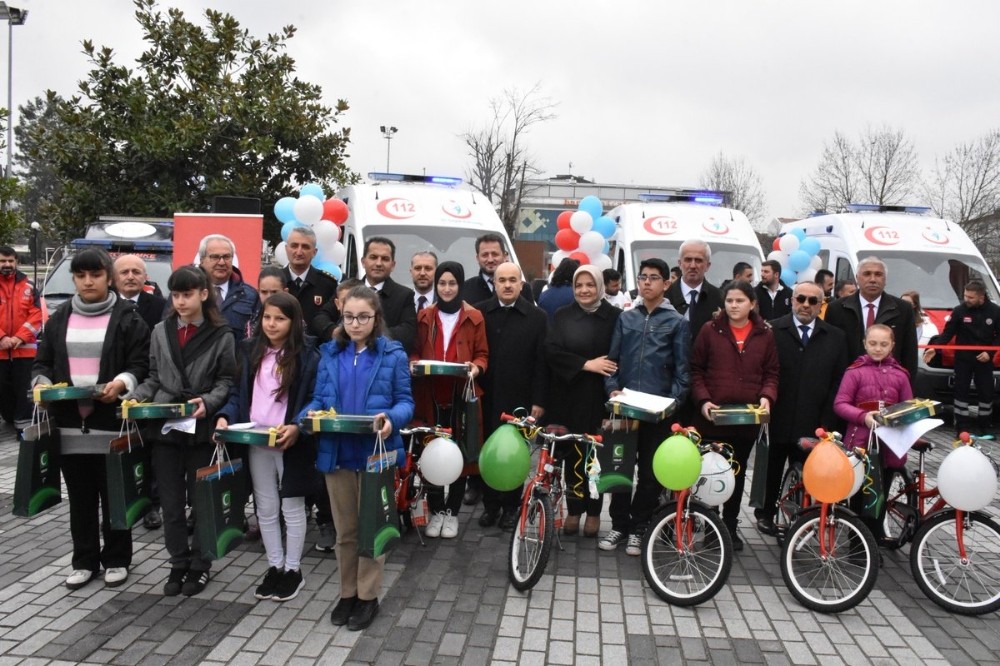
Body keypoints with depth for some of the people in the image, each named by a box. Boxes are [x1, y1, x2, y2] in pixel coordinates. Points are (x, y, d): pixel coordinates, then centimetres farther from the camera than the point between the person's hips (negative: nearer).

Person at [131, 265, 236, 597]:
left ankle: (200, 564, 23)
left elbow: (226, 381, -2)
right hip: (164, 424, 3)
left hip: (202, 426, -3)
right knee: (171, 499, 10)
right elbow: (154, 377, 11)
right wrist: (136, 398, -6)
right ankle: (178, 563, 25)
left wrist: (208, 402, -19)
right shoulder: (161, 331, 8)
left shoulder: (222, 335, -3)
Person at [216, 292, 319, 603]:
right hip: (256, 443, 5)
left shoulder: (307, 354, -10)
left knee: (292, 508, 9)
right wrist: (225, 417, -9)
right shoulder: (251, 350, 5)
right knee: (265, 509, 15)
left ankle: (293, 569, 24)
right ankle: (275, 566, 31)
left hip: (291, 443, -5)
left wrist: (297, 428, -25)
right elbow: (239, 393, 8)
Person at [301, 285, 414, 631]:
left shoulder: (393, 354, -4)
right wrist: (310, 414, -15)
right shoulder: (330, 353, 6)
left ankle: (368, 596, 24)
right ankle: (347, 593, 31)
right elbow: (319, 398, 7)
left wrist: (391, 418, -26)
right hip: (337, 452, 3)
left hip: (375, 451, -3)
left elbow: (405, 401, -5)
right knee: (344, 529, 15)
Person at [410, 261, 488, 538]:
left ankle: (452, 512, 19)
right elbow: (415, 351, 14)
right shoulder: (424, 316, 10)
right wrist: (415, 363, -7)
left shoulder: (474, 317, 4)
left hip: (461, 395, -1)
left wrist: (476, 367, -14)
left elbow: (482, 354, 6)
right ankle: (436, 511, 18)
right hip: (430, 395, 1)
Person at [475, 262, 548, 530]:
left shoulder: (537, 316, 1)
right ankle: (490, 504, 22)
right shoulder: (479, 312, 3)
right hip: (486, 397, 1)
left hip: (519, 398, -1)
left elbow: (542, 362, -2)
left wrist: (539, 400, -6)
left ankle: (511, 506, 21)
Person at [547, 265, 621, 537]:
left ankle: (593, 512, 16)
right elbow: (552, 350, -6)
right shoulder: (562, 316, 5)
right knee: (572, 454, 4)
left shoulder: (614, 316, 1)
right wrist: (586, 364, -16)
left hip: (599, 397, -1)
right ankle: (573, 510, 16)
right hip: (568, 396, 1)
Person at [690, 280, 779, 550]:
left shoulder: (765, 335, 6)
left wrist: (766, 396, -9)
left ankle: (730, 526, 26)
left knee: (738, 472, 13)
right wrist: (703, 400, -12)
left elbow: (771, 373, 10)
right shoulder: (710, 330, 0)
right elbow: (696, 369, 1)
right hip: (712, 416, -2)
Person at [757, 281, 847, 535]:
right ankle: (765, 513, 30)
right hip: (777, 418, -1)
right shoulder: (773, 331, -1)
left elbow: (839, 381, 4)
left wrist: (827, 421, -4)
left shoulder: (835, 337, 7)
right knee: (772, 469, 13)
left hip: (814, 422, 1)